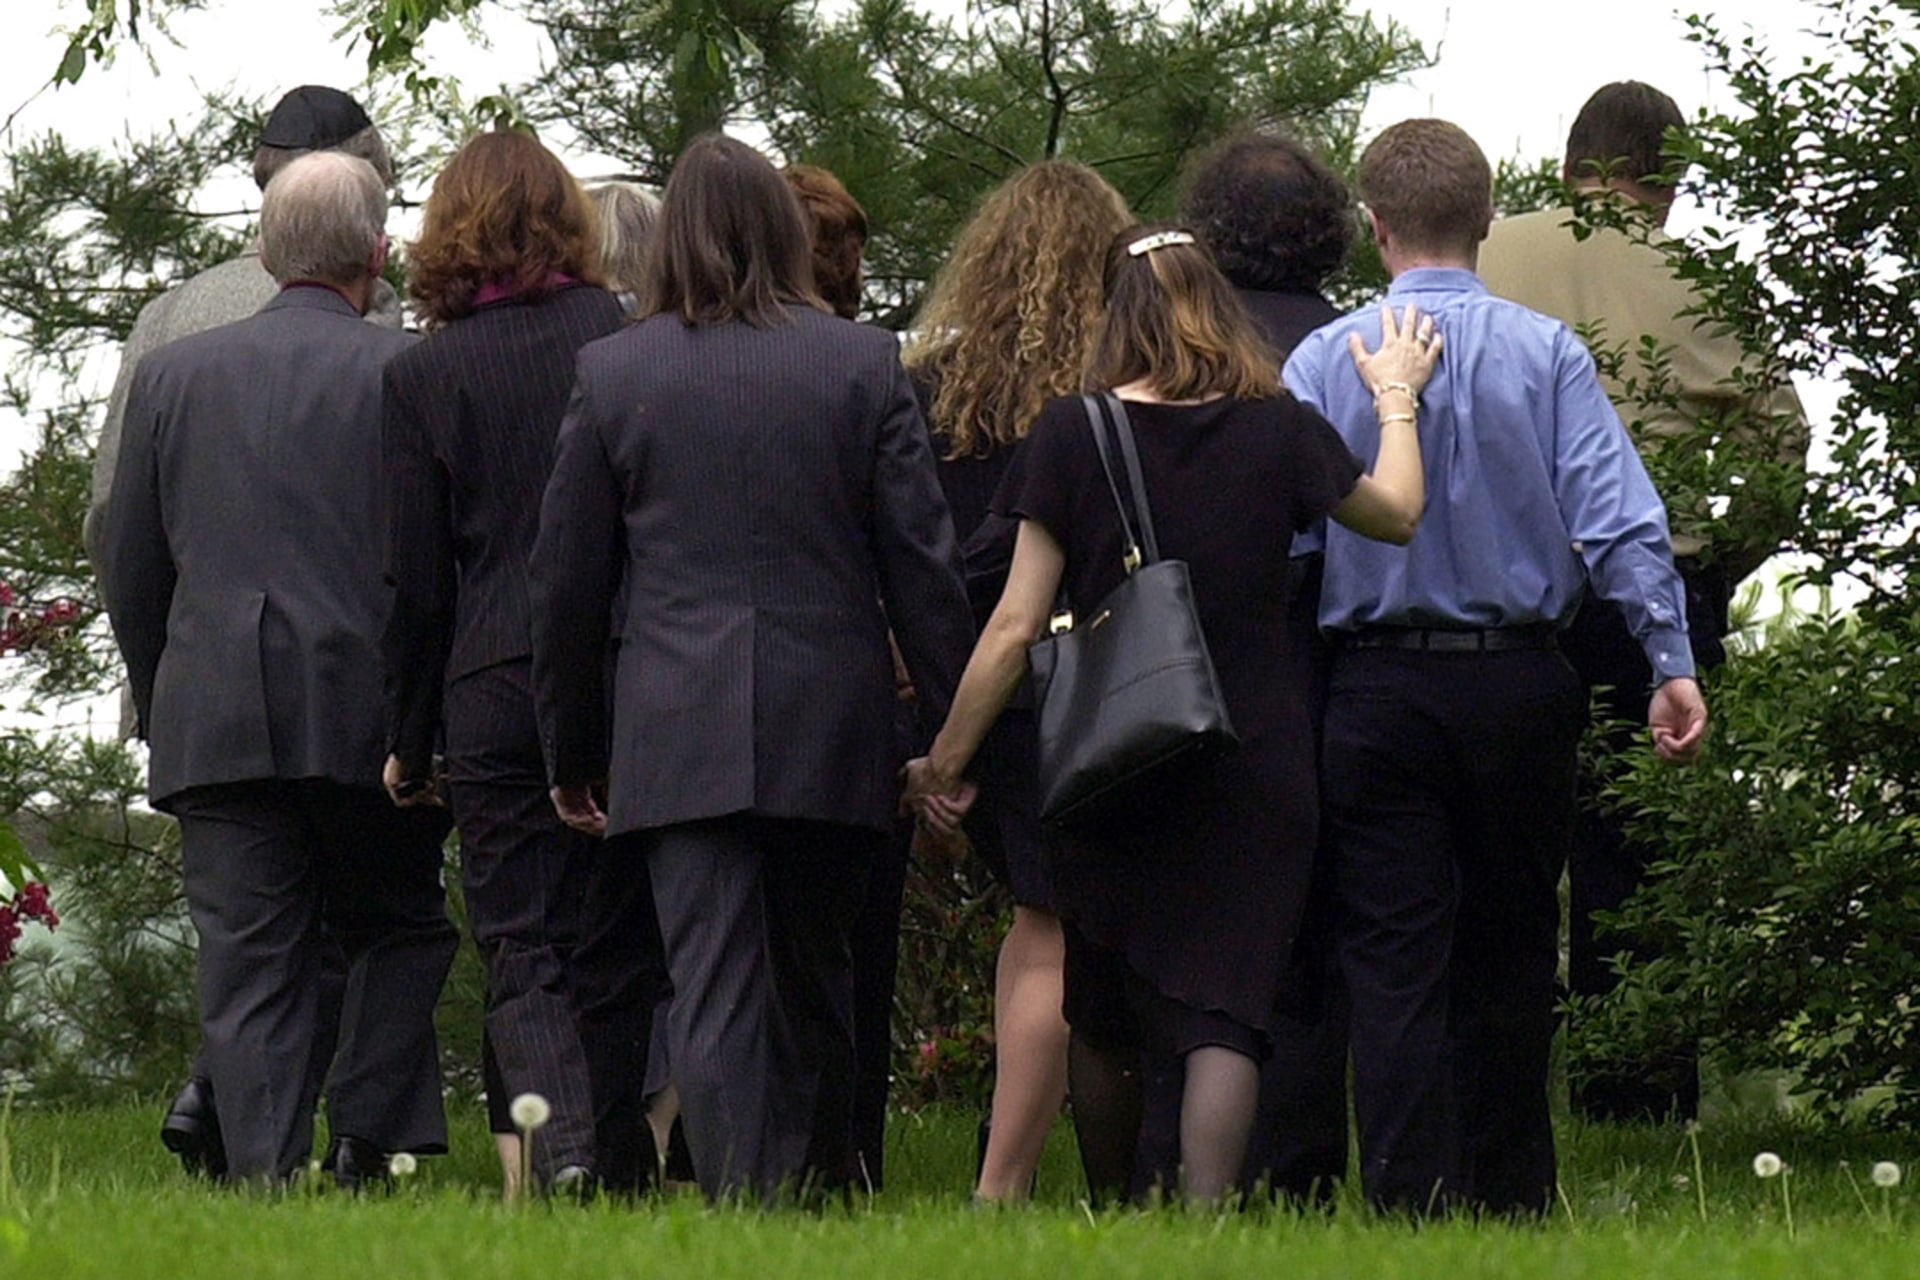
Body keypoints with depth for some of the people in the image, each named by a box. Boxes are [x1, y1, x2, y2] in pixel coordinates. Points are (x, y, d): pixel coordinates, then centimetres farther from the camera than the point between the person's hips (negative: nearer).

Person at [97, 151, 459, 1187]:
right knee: (399, 931, 14)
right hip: (368, 710, -2)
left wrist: (160, 702, 22)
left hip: (214, 723, 2)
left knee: (249, 967, 2)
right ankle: (366, 1145, 0)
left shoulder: (172, 374, 8)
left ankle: (265, 1171, -7)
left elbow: (129, 568, 12)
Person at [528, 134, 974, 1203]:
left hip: (682, 740, -1)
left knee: (715, 993, -3)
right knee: (817, 980, 16)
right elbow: (923, 561, 1)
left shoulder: (613, 373, 2)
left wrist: (572, 750, 16)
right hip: (834, 732, 1)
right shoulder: (865, 364, 2)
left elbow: (567, 582, 7)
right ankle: (824, 1188, 22)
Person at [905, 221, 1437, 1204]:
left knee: (1102, 1014, 17)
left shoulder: (1072, 434, -6)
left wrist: (945, 759, 3)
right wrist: (1397, 397, 32)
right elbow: (1396, 515, 16)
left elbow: (1016, 625, -6)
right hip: (1253, 771, 0)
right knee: (1223, 1012, -5)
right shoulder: (1278, 430, -3)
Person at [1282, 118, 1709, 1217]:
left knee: (1395, 962, 2)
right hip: (1520, 681, 1)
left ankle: (1412, 1203, -5)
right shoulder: (1546, 354, -4)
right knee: (1511, 955, 14)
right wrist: (1673, 662, -9)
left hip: (1379, 692, -1)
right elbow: (1618, 518, -9)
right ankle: (1511, 1200, 20)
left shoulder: (1322, 362, -3)